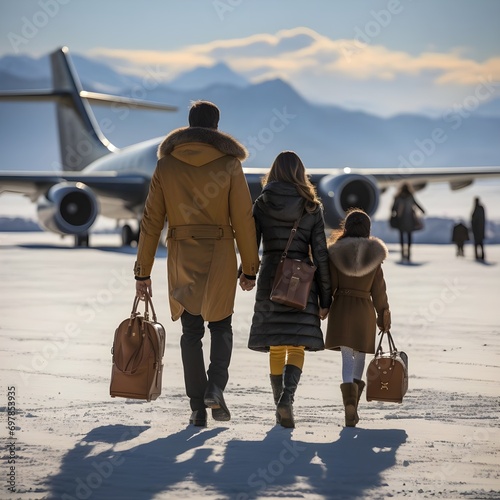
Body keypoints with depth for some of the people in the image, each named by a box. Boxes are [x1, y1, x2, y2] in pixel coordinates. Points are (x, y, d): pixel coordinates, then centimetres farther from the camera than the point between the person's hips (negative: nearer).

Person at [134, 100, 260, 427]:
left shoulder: (166, 164, 1)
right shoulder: (229, 164, -4)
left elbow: (151, 221, 1)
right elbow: (243, 219, -6)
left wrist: (143, 271, 6)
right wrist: (250, 267, 2)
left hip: (181, 259, 1)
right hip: (220, 259, -1)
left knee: (191, 332, 11)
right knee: (221, 328, 15)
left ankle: (198, 407, 7)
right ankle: (215, 389, -7)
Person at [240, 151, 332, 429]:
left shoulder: (262, 204, 1)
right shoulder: (312, 208, 0)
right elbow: (320, 255, -2)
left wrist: (245, 274, 21)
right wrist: (325, 299, 3)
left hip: (271, 278, 1)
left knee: (276, 346, 10)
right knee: (297, 346, 1)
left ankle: (281, 406, 14)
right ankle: (287, 397, -21)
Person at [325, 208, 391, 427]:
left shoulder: (335, 252, -5)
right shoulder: (374, 255, 0)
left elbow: (329, 285, -6)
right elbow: (378, 289, 3)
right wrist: (384, 314, 13)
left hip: (341, 308, -1)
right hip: (365, 310, 1)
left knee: (347, 358, -2)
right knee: (359, 355, 14)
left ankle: (349, 398, -25)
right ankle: (353, 407, 16)